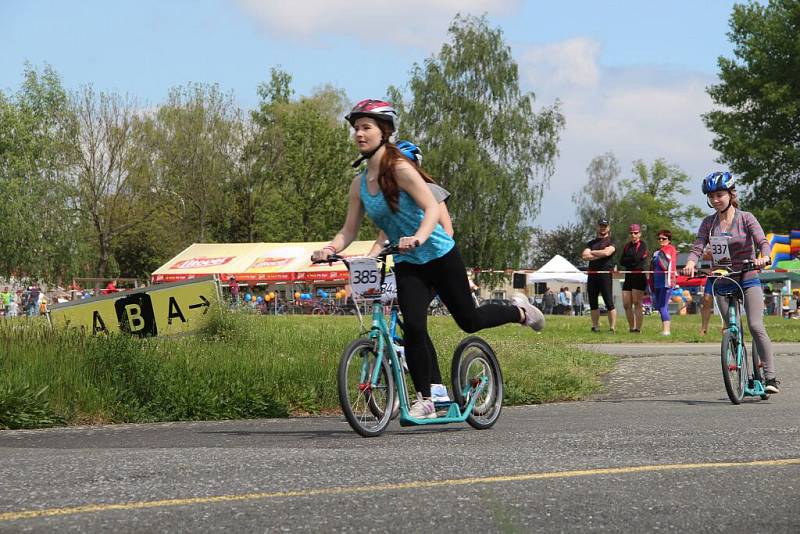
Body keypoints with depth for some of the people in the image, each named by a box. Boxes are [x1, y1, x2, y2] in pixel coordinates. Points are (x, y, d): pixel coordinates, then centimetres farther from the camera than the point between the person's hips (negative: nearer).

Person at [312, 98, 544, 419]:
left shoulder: (399, 169, -18)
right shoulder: (359, 184, 1)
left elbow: (432, 209, -27)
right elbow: (349, 230, 1)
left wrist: (418, 238, -46)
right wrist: (330, 248, -19)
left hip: (439, 255, -4)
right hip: (407, 264, 4)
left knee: (468, 321, 8)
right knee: (413, 329, -13)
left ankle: (519, 310, 37)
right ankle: (424, 401, -2)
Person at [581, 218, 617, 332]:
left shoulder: (611, 242, 5)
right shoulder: (591, 243, 19)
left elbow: (607, 252, -16)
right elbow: (584, 256, 3)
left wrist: (592, 252, -1)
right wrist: (599, 255, -7)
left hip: (605, 274, -5)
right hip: (592, 274, 5)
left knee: (609, 303, -8)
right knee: (593, 302, 7)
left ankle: (612, 327, -9)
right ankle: (595, 326, 13)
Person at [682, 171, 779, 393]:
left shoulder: (745, 218, -5)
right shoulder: (708, 223, 5)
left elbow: (762, 241, -17)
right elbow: (698, 246, -5)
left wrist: (763, 257, -40)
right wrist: (690, 263, -28)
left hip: (748, 281, -4)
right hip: (723, 284, 4)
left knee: (756, 326, -18)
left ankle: (771, 377, -17)